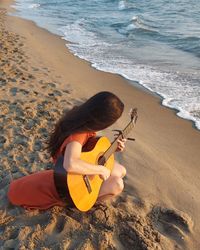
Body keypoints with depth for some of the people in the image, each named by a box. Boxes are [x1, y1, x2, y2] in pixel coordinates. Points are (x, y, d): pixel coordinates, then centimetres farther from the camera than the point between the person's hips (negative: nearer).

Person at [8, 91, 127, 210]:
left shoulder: (82, 117, -15)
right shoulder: (78, 134, -40)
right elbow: (71, 165, -60)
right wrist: (101, 169, -43)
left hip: (84, 168, 7)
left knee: (121, 171, 2)